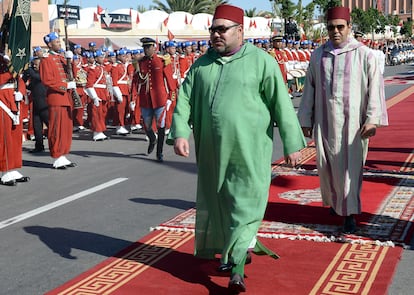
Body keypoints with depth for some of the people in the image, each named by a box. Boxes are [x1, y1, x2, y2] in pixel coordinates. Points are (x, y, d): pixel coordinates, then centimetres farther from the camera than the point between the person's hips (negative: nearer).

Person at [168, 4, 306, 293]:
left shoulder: (261, 61, -4)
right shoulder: (202, 64, 8)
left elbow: (281, 104, -5)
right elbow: (185, 99, 4)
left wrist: (292, 143, -6)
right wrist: (180, 133, -11)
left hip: (249, 150, -5)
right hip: (212, 150, 5)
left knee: (245, 205, -5)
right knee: (218, 203, 15)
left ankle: (237, 268, -3)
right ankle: (236, 250, 35)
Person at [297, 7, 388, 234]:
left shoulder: (364, 54, -4)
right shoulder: (318, 55, 6)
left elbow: (374, 87, -7)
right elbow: (310, 88, 10)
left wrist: (372, 119, -15)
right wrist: (305, 120, 10)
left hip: (352, 120, -3)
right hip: (325, 120, 3)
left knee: (350, 165, -2)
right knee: (327, 164, 8)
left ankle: (349, 213, 5)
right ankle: (335, 199, 33)